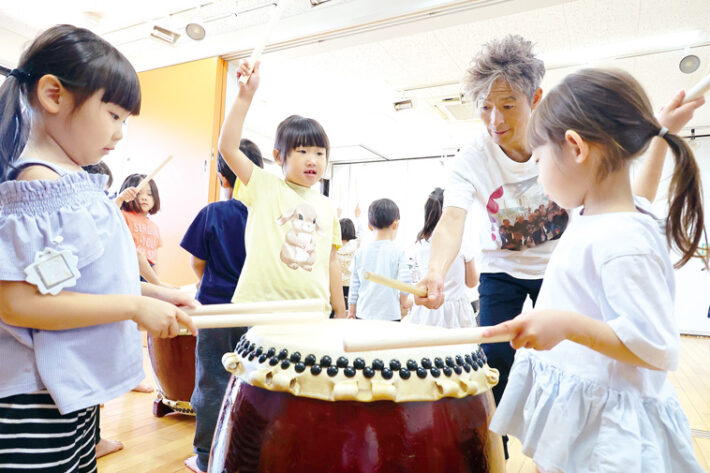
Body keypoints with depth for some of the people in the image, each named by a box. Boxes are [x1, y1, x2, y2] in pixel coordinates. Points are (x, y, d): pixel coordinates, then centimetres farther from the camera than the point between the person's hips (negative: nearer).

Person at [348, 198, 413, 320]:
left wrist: (352, 310, 18)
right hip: (390, 315, -3)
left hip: (364, 315, 3)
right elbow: (405, 282, -12)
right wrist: (404, 302, 7)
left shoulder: (360, 253, 2)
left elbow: (354, 285, 7)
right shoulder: (398, 252, -7)